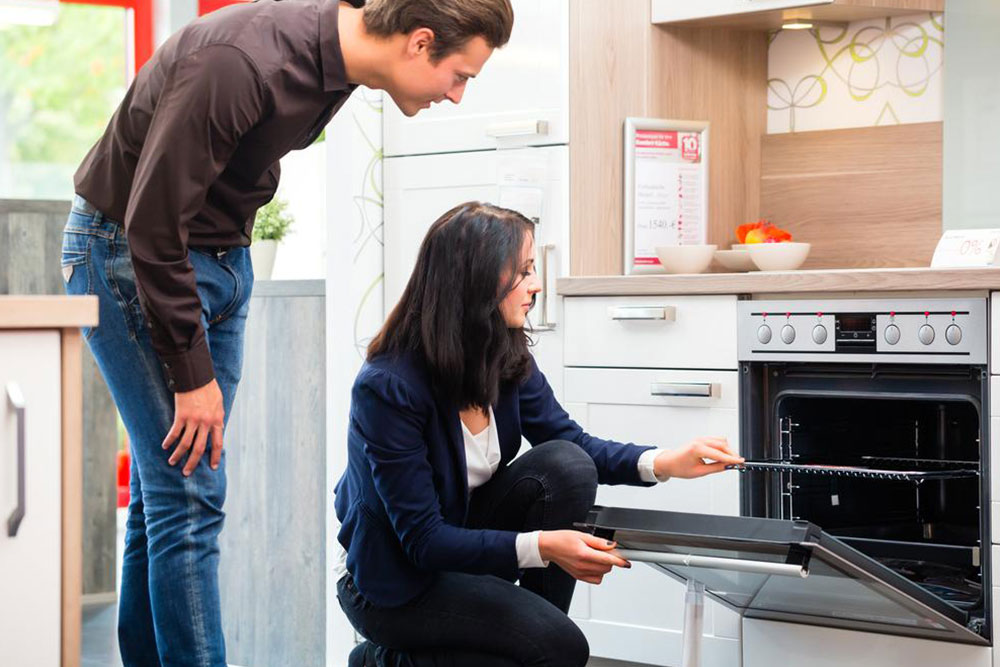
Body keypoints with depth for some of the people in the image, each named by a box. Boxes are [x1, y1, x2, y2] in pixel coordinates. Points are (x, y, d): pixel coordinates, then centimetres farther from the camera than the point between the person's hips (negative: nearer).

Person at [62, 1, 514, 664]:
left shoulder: (334, 55, -3)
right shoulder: (239, 63, -30)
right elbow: (153, 225, -26)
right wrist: (193, 374, -22)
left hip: (223, 256, 8)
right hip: (129, 254, -8)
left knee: (166, 493, 11)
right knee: (189, 494, -11)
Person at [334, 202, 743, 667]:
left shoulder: (509, 360, -7)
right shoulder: (388, 387, -28)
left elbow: (573, 443, 3)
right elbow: (423, 540, -27)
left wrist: (665, 463, -15)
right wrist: (540, 547, -37)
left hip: (460, 538, 7)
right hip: (390, 584, -6)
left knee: (566, 466, -17)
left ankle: (536, 626, -4)